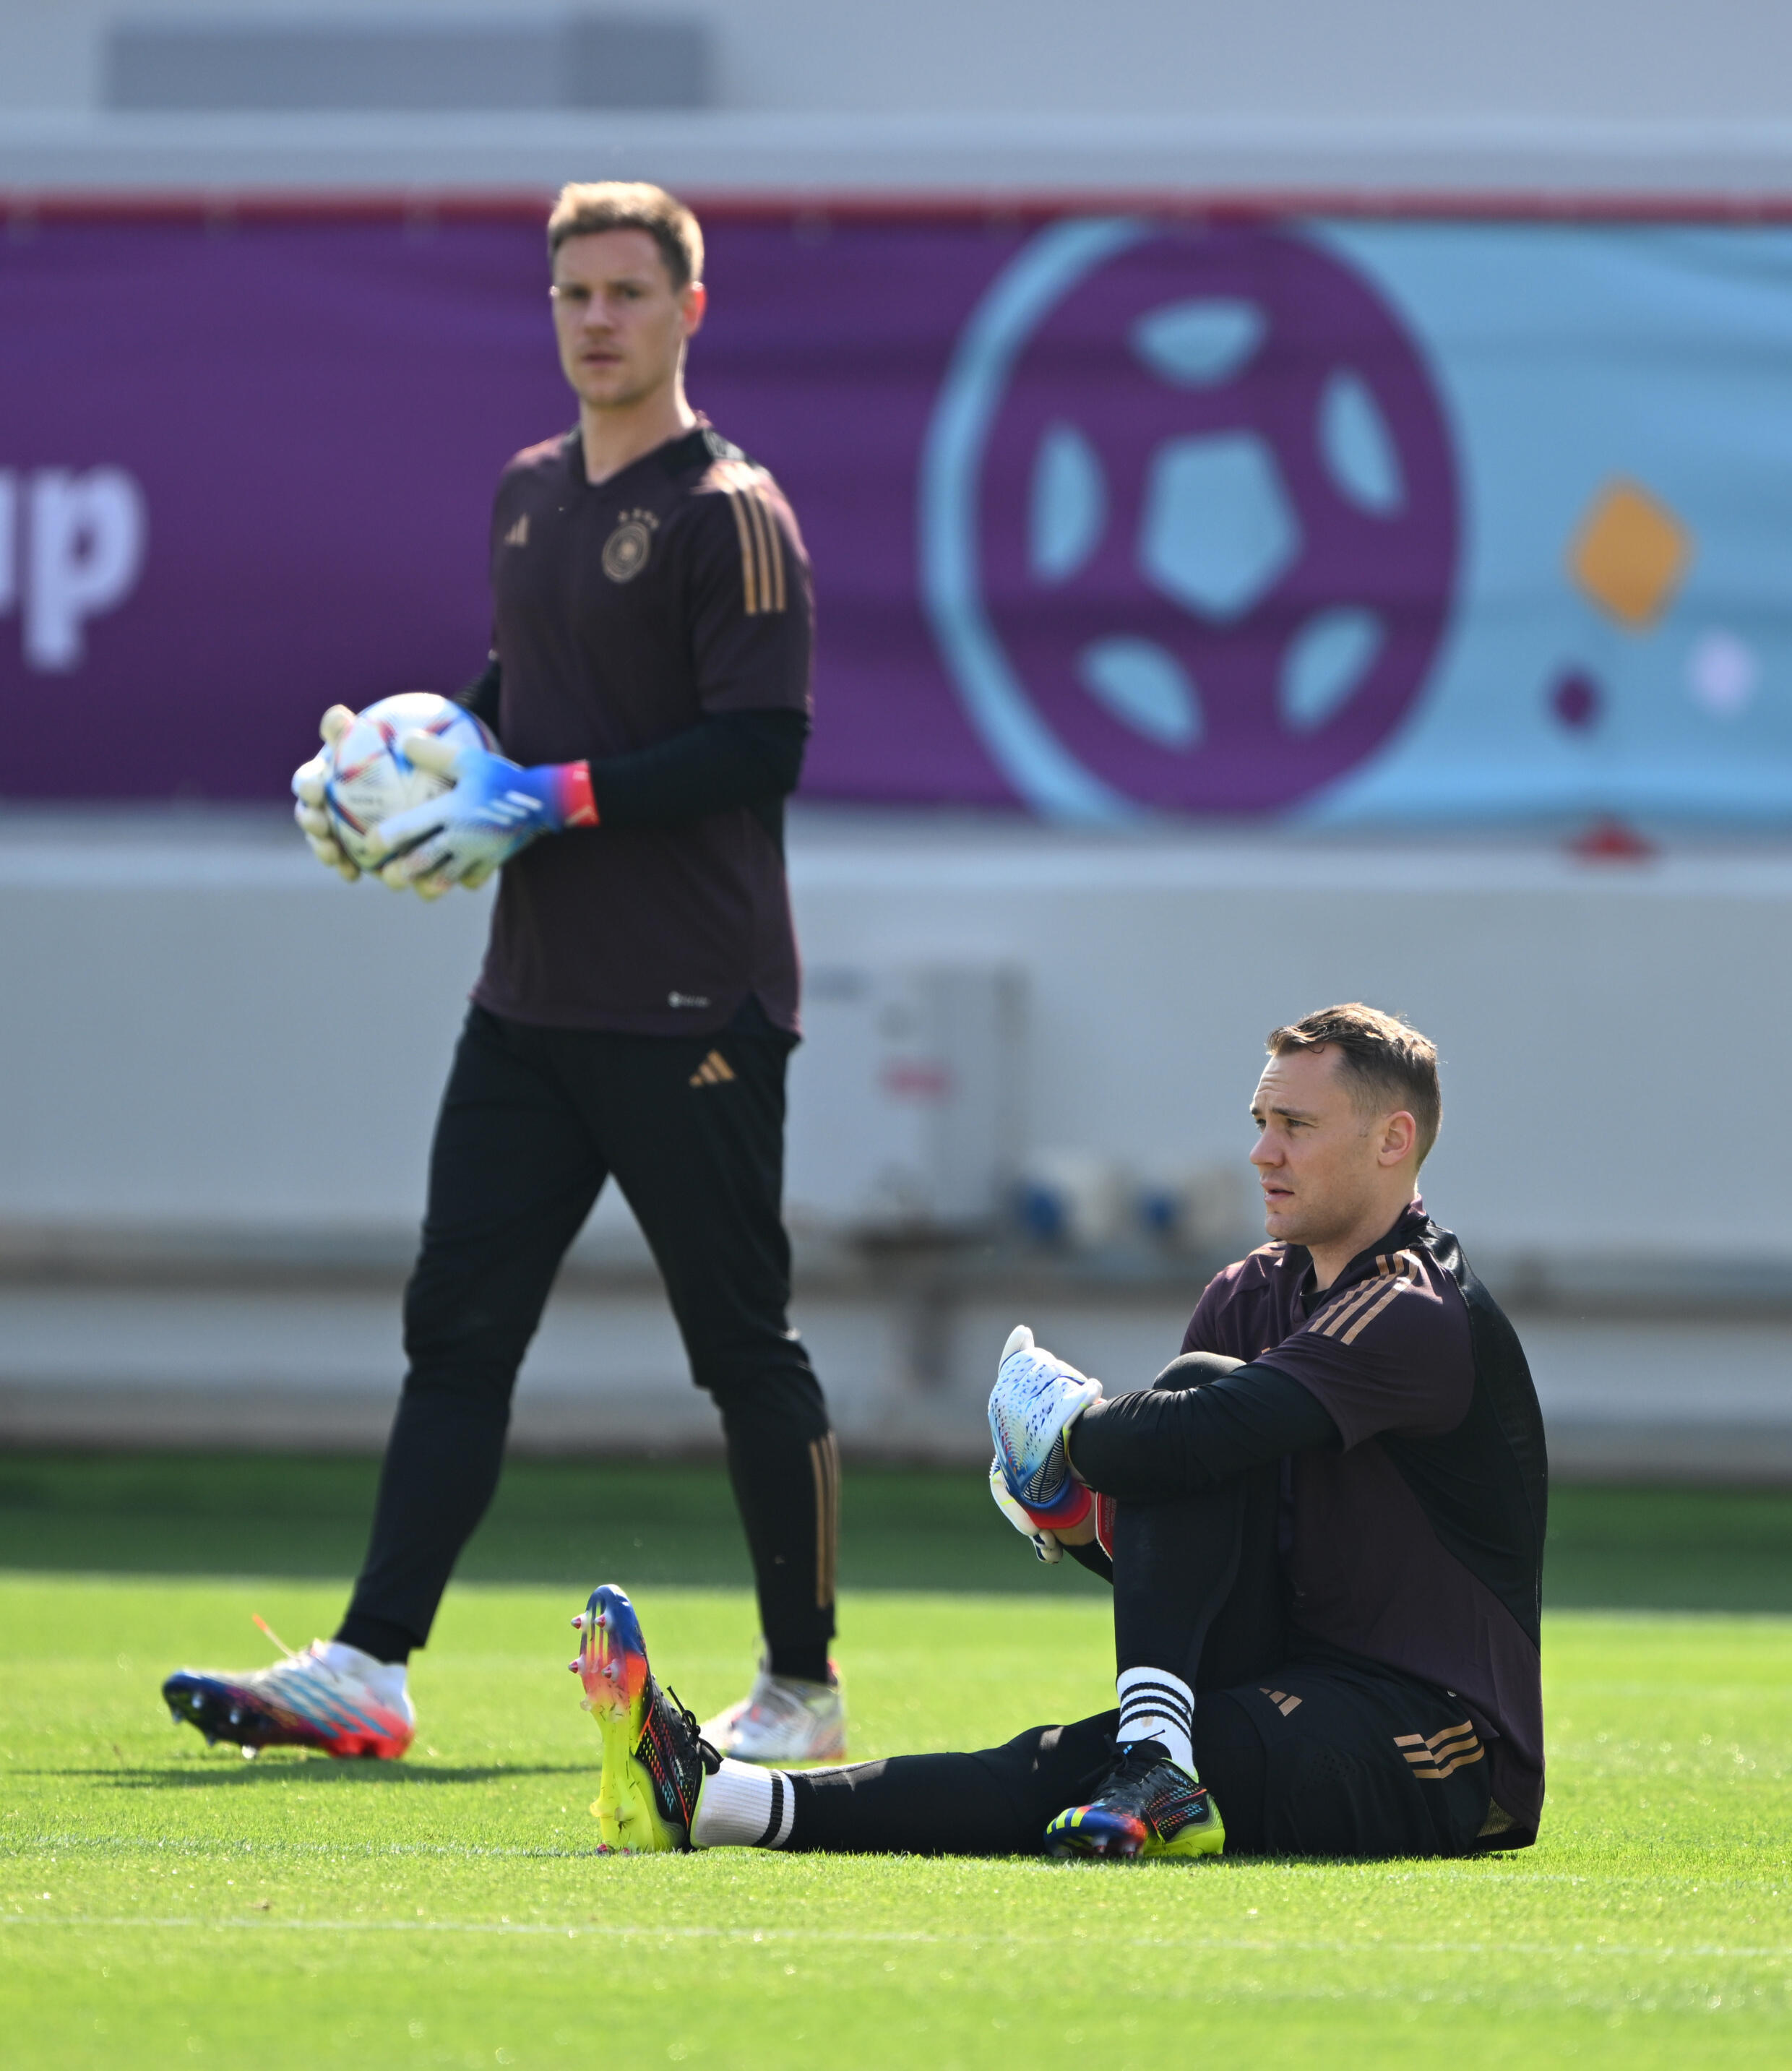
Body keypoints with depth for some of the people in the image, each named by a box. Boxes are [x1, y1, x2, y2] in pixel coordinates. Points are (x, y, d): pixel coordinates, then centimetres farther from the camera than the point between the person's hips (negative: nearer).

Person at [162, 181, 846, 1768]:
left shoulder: (731, 512, -10)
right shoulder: (527, 493, 14)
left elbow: (761, 747, -16)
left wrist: (552, 798, -19)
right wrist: (397, 755, 8)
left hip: (692, 1007, -7)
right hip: (532, 995, 7)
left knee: (745, 1348, 0)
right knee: (456, 1326, 0)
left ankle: (804, 1686, 10)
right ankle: (371, 1669, -4)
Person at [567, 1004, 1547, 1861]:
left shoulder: (1425, 1318, -16)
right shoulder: (1250, 1296, 14)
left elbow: (1193, 1443, -27)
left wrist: (1070, 1431, -7)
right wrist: (1088, 1520, -9)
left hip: (1432, 1762, -8)